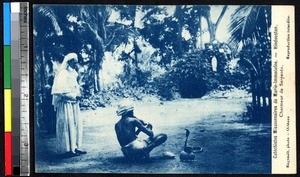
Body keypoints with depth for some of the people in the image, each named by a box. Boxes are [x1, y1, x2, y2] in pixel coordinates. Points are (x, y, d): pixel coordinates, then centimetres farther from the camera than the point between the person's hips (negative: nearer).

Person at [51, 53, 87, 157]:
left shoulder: (73, 73, 14)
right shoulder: (62, 74, -12)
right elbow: (60, 92, -18)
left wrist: (78, 95, 3)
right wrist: (74, 96, -16)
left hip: (74, 103, 9)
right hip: (66, 104, -9)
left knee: (77, 124, 9)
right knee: (68, 125, -6)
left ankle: (75, 147, 16)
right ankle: (68, 149, -1)